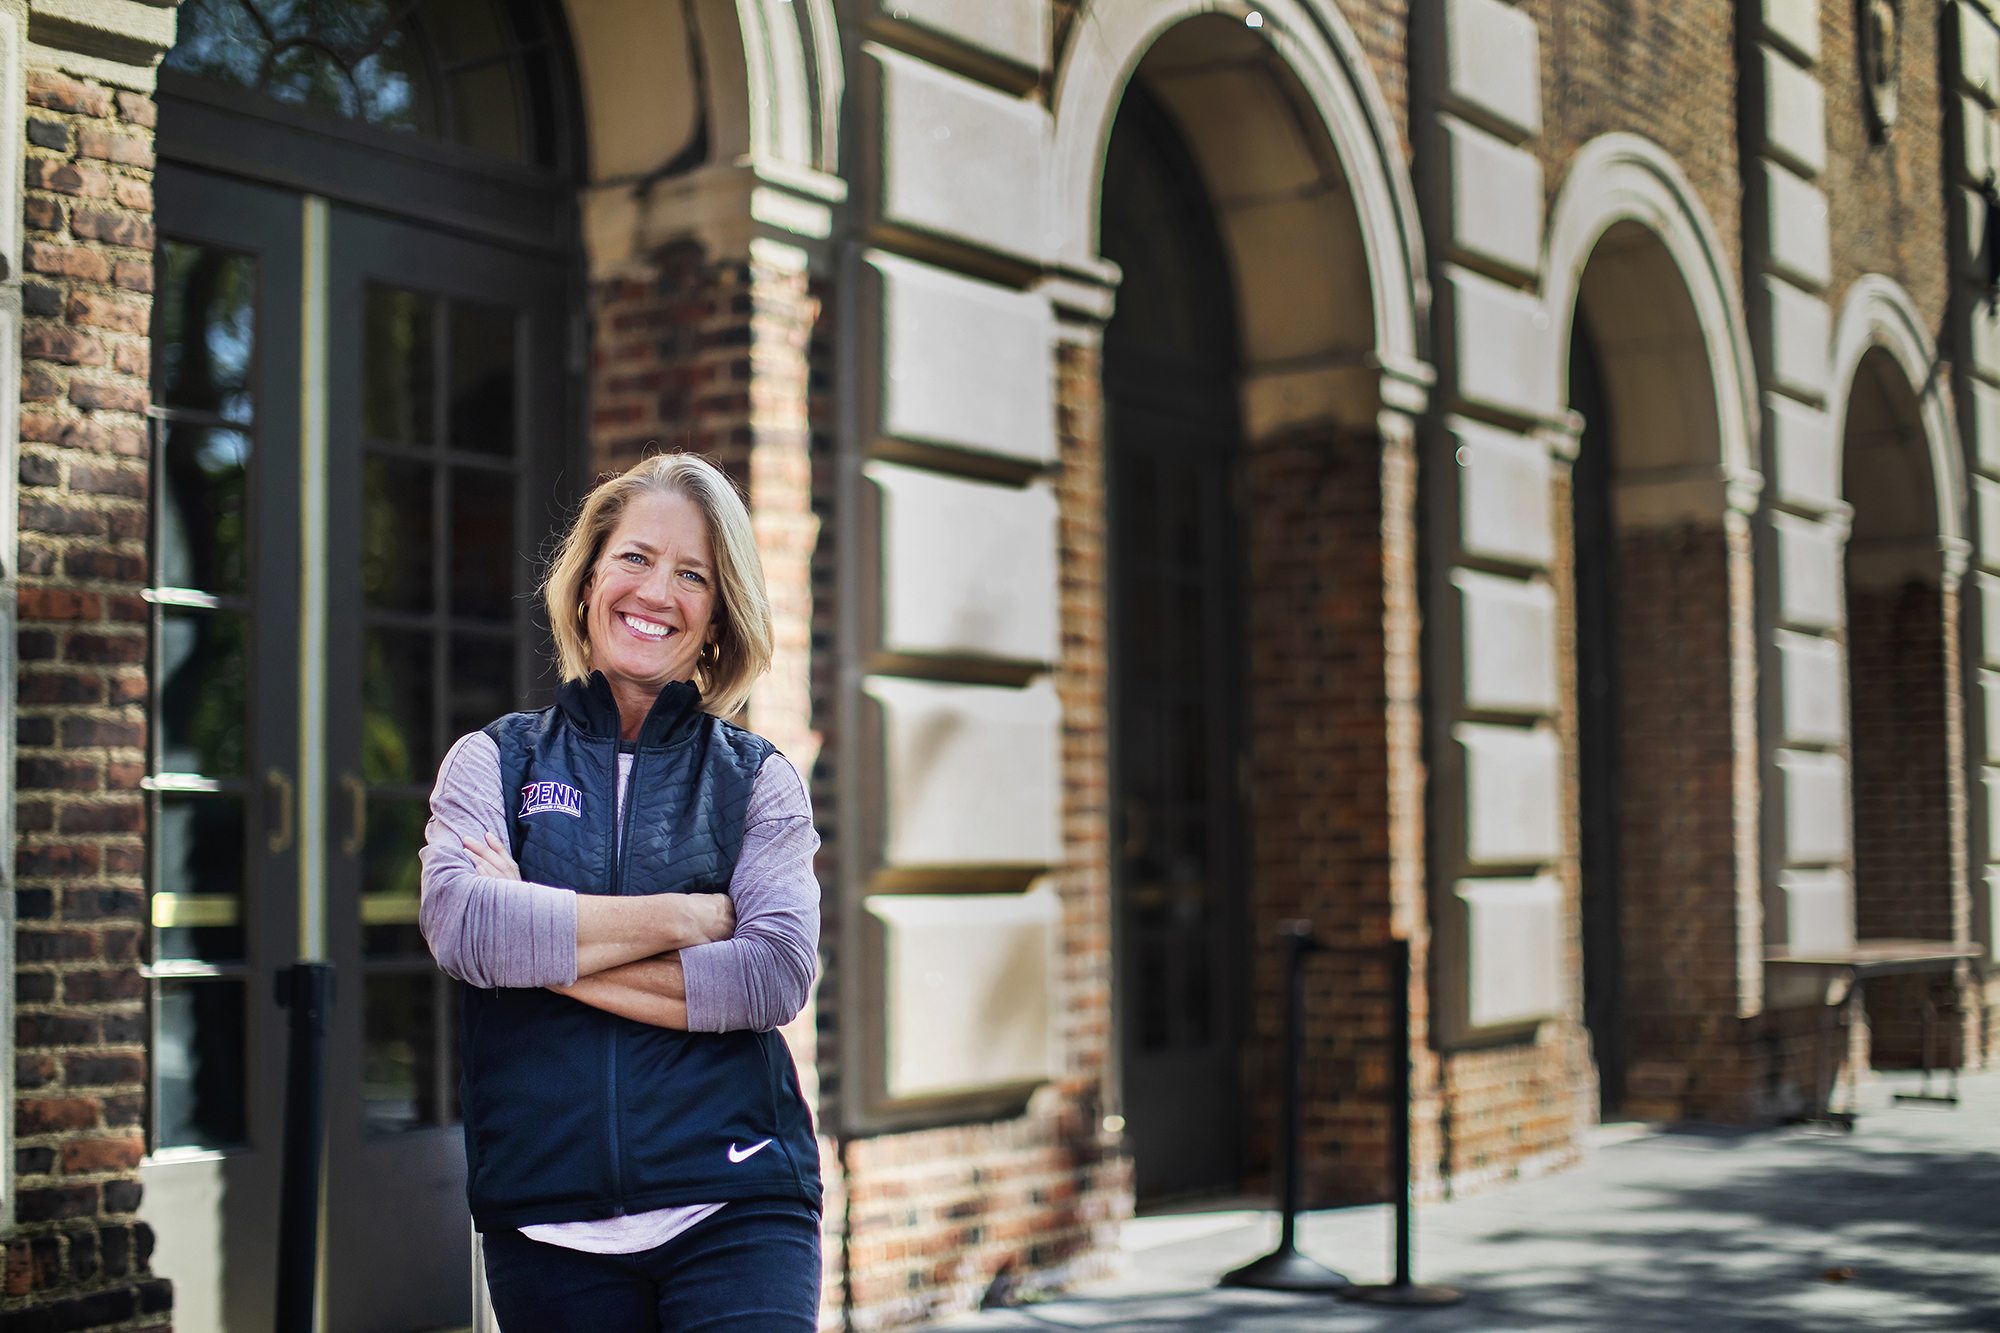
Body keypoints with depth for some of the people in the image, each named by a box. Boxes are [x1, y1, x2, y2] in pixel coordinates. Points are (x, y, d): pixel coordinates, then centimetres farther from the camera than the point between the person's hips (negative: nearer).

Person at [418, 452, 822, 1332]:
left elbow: (776, 975, -8)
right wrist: (684, 917, -8)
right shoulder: (493, 763, 9)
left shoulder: (759, 781, 8)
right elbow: (461, 927, -10)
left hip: (733, 1212, -1)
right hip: (544, 1220, 1)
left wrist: (548, 950, -9)